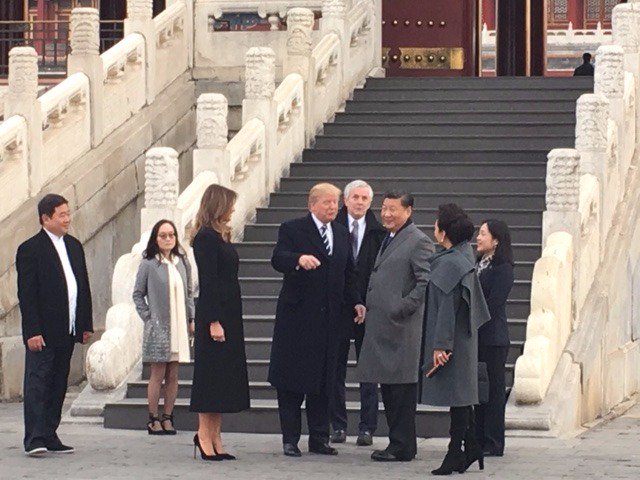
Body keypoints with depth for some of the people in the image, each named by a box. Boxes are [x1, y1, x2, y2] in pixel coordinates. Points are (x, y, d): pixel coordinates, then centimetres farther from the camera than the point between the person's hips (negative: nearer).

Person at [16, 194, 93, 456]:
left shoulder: (74, 246, 15)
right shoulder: (30, 250, -7)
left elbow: (83, 287, 19)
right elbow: (26, 295, -11)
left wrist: (86, 324, 13)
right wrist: (32, 332, -17)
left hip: (67, 332, 7)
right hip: (43, 333, -7)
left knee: (58, 386, 8)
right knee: (38, 383, -8)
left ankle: (49, 436, 13)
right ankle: (34, 439, -11)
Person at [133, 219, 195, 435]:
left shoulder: (182, 262, 7)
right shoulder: (149, 264, -5)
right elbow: (138, 294, 1)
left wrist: (192, 319, 7)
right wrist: (148, 318, -5)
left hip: (179, 327, 4)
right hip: (159, 327, -4)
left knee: (173, 375, 6)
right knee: (158, 375, -2)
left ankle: (167, 418, 12)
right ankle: (153, 419, 4)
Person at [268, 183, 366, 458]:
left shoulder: (342, 234, 14)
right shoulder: (292, 229, -3)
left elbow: (349, 274, 19)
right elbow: (277, 259, -19)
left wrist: (355, 303, 3)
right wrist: (299, 259, -40)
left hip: (330, 318, 5)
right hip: (297, 316, -5)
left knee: (323, 380, 8)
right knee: (292, 379, 0)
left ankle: (319, 438, 14)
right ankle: (290, 439, 6)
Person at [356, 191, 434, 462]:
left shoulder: (419, 242, -9)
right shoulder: (387, 240, 20)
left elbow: (426, 282, -15)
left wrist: (403, 308, -18)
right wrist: (368, 306, 18)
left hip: (402, 328, -9)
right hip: (381, 326, 9)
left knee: (402, 386, -6)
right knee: (388, 387, 12)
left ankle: (402, 447, -3)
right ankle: (397, 443, 19)